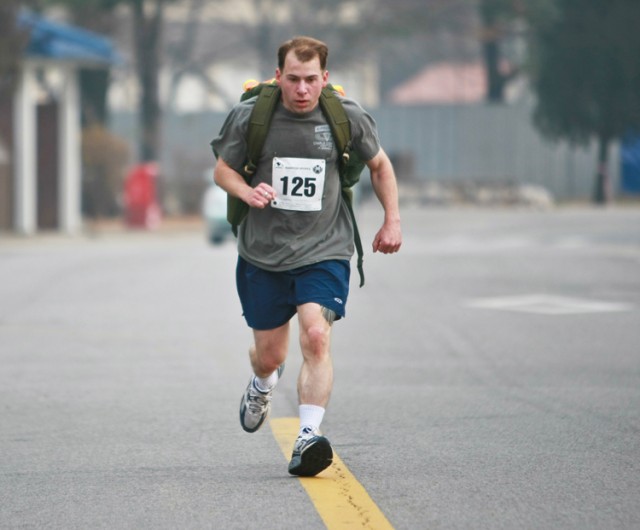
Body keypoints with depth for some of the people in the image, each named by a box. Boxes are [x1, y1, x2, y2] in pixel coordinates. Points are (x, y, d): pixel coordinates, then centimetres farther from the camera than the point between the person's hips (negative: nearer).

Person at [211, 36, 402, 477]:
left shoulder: (347, 118, -4)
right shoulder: (250, 117, -6)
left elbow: (380, 164, 14)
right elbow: (223, 169, 7)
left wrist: (393, 220, 8)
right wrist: (247, 192, -14)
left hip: (324, 251, -1)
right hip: (263, 254, 1)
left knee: (316, 335, -24)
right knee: (269, 355, 11)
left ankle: (309, 438, -26)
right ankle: (263, 384, 49)